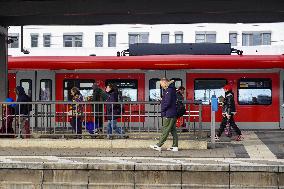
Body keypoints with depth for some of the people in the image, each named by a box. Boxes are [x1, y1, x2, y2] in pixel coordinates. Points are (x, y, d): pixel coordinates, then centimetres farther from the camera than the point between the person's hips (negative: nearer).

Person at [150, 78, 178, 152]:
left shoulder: (169, 90, -15)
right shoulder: (172, 89, 15)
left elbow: (167, 102, -21)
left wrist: (162, 110, -9)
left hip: (168, 115, -10)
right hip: (173, 114, 10)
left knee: (165, 130, -5)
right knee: (173, 130, 9)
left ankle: (159, 146, -1)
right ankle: (175, 146, 11)